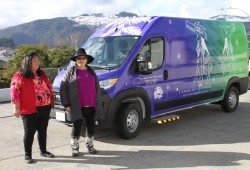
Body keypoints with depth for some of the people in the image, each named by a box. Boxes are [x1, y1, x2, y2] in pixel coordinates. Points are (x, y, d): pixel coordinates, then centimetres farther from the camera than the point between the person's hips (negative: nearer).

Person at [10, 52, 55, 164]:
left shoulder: (41, 74, 13)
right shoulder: (20, 76, -8)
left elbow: (48, 87, 20)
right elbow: (15, 92, -12)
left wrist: (50, 102, 17)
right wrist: (16, 107, -16)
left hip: (45, 108, 6)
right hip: (30, 110, -6)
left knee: (43, 130, 14)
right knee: (29, 132, 3)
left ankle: (43, 151, 28)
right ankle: (27, 154, 15)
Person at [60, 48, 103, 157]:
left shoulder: (91, 72, 14)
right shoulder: (70, 72, 1)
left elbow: (97, 89, 16)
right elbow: (63, 89, -2)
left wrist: (98, 104, 11)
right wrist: (66, 104, -8)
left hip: (91, 106, 4)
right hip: (77, 106, -4)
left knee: (91, 126, 12)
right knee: (77, 127, 2)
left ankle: (89, 146, 30)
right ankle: (74, 147, 17)